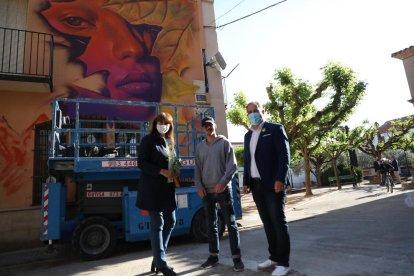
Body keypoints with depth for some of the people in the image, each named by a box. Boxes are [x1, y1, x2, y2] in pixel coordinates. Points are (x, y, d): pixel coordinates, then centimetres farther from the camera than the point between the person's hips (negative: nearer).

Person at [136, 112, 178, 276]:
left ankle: (157, 258, 27)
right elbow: (142, 163, -12)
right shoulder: (148, 140, -5)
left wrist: (174, 173, 0)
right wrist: (162, 171, -20)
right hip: (153, 188, -7)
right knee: (157, 225, -2)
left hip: (168, 187, 8)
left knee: (170, 222, 11)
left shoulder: (170, 142, 15)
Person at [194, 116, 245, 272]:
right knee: (211, 225, 11)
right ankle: (213, 256, 22)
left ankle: (236, 258, 6)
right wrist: (199, 186, -1)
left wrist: (223, 182, -17)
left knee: (231, 223, -2)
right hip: (207, 191, 4)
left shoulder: (224, 143, 2)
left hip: (223, 189, -4)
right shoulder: (200, 147, 12)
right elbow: (197, 169, 12)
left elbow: (232, 165, -5)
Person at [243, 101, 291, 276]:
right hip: (256, 186, 6)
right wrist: (246, 182, 9)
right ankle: (274, 257, 23)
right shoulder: (248, 135, 17)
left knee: (278, 222, -1)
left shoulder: (275, 129, -1)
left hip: (273, 184, -6)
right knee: (267, 223, 12)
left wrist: (280, 179, -19)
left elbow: (284, 155, -10)